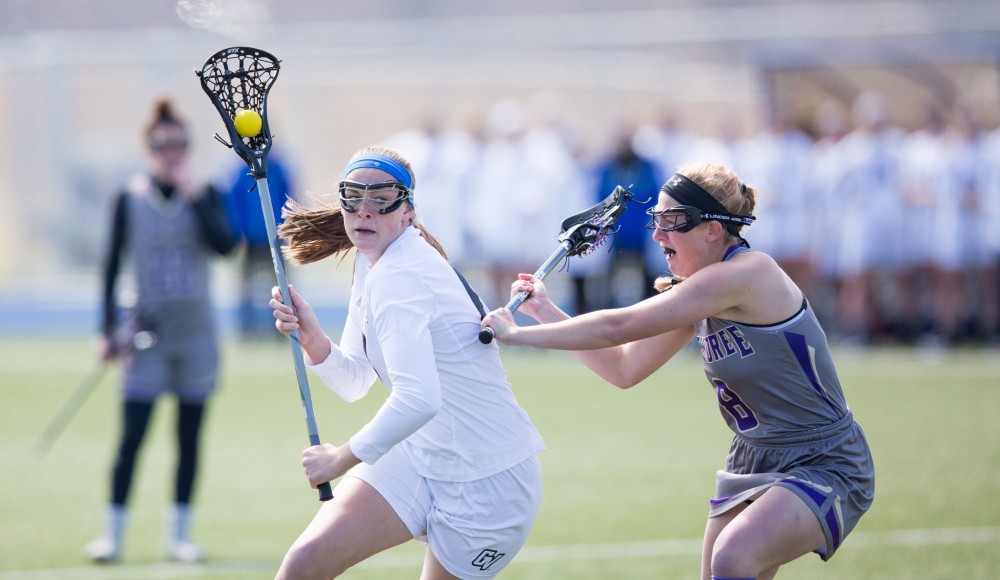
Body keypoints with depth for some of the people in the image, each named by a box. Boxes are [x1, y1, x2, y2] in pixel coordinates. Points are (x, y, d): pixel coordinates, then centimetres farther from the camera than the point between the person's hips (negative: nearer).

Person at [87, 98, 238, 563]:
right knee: (131, 437, -7)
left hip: (196, 332, 1)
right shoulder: (130, 199, -1)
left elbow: (225, 245, -14)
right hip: (147, 333, -1)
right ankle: (113, 533, -1)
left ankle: (179, 533, 12)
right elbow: (113, 264, 2)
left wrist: (193, 196, -18)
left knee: (189, 437, 5)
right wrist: (108, 330, -1)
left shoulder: (204, 195, 1)